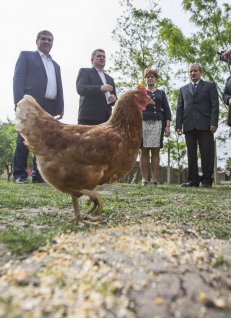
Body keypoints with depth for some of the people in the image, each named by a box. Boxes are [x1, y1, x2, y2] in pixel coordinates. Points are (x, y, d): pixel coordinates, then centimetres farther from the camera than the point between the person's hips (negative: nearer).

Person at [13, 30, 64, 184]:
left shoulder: (56, 65, 29)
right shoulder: (26, 55, 15)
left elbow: (59, 87, 22)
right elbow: (18, 78, 2)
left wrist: (61, 107, 7)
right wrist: (19, 101, -13)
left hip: (50, 107, 5)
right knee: (24, 138, -8)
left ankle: (39, 174, 2)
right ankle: (20, 174, -3)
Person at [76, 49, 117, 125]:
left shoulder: (109, 78, 27)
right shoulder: (84, 71, 10)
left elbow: (114, 97, 26)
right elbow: (80, 89, -7)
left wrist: (114, 99, 0)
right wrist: (100, 88, -21)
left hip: (105, 118, 5)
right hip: (88, 117, -5)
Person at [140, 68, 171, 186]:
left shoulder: (161, 93, 19)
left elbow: (166, 110, 12)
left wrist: (167, 125, 0)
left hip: (157, 123, 1)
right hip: (143, 123, 0)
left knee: (155, 151, -3)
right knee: (144, 151, -4)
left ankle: (154, 179, -3)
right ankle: (144, 179, -2)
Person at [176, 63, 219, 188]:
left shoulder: (210, 86, 14)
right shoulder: (183, 89, 23)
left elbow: (215, 105, 3)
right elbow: (179, 108, 15)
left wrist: (213, 123, -10)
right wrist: (178, 125, 3)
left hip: (205, 125, -3)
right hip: (189, 126, 3)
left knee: (206, 153, -5)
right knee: (191, 154, 2)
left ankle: (206, 180, 0)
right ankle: (193, 180, 6)